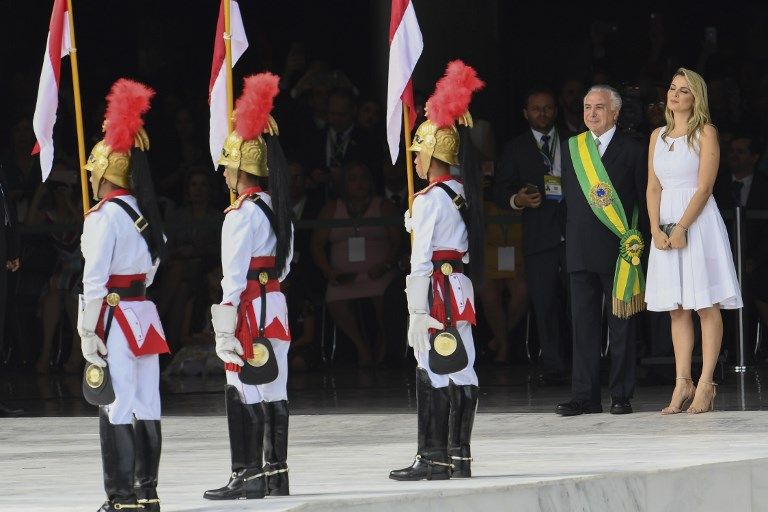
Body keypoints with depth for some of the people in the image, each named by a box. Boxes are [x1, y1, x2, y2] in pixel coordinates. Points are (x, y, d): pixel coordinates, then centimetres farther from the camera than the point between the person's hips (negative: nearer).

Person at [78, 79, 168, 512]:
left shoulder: (104, 217, -13)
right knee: (146, 407, 9)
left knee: (116, 410, -6)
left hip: (116, 319, -8)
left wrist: (89, 331, -14)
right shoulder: (145, 214, 11)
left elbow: (95, 279, -16)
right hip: (145, 316, 8)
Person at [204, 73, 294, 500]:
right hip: (276, 305, 8)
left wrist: (225, 328, -17)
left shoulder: (242, 214, -15)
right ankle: (276, 473, 12)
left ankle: (248, 477, -4)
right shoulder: (278, 210, 10)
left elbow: (235, 274, -18)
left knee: (245, 394, -4)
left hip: (250, 308, -8)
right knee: (274, 392, 10)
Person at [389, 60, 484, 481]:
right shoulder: (462, 195, 12)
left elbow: (422, 258, -15)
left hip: (436, 290, -9)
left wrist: (418, 310, -15)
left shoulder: (429, 199, -13)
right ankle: (459, 456, 10)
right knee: (461, 372, 8)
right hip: (462, 287, 9)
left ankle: (433, 458, -5)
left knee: (432, 374, -6)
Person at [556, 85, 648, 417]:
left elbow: (645, 200, 1)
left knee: (621, 325, 1)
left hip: (620, 249, -4)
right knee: (583, 323, 3)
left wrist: (637, 240, -5)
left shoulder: (632, 150, 0)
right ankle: (585, 396, 5)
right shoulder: (570, 149, 12)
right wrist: (572, 237, 11)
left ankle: (621, 395, 6)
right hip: (580, 250, 4)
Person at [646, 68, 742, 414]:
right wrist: (656, 229, -4)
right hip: (666, 226, 6)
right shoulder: (658, 136, 14)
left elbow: (704, 187, -9)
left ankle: (705, 385, -6)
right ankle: (682, 384, 3)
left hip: (698, 222, -6)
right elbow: (653, 187, 10)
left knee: (706, 305, -5)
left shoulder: (705, 133, -2)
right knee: (677, 308, 3)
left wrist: (681, 228, -16)